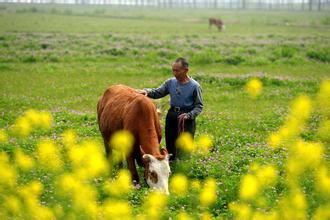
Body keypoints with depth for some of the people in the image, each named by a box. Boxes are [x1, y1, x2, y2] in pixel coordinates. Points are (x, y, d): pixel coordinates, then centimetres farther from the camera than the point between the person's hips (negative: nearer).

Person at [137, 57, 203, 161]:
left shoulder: (194, 86, -9)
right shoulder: (170, 82, 4)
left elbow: (199, 106, -5)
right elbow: (157, 93, 5)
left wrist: (188, 115, -20)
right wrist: (147, 91, -15)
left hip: (187, 118, -5)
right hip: (172, 116, 5)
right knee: (170, 144, 13)